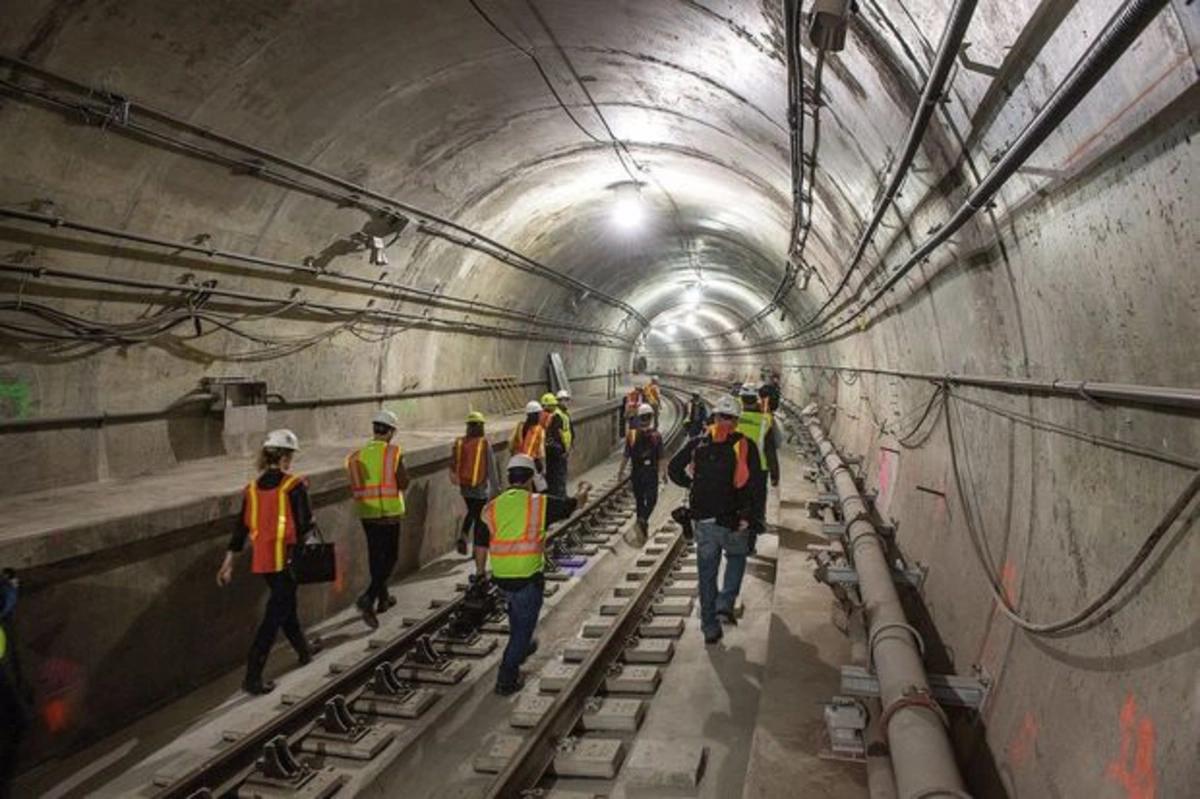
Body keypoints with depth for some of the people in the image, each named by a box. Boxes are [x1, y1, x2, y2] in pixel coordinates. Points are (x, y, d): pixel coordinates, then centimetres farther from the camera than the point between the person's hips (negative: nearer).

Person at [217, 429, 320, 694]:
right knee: (275, 615, 1)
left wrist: (228, 562, 9)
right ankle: (253, 677, -1)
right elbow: (305, 525, -15)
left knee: (285, 604, 24)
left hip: (261, 560, 7)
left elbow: (241, 527, 5)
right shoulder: (294, 486, -14)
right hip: (285, 558, -7)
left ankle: (303, 648, 44)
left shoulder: (252, 487, 4)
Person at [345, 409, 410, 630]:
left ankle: (383, 598, 30)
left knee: (375, 557, 17)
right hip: (389, 513, -4)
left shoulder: (357, 455, 3)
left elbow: (353, 488, 4)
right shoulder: (393, 452, -9)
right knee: (390, 558, 5)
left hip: (366, 513, 4)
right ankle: (368, 599, -11)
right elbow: (403, 484, -13)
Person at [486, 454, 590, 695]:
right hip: (528, 576, -5)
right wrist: (583, 490, 29)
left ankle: (521, 648, 53)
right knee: (523, 624, 10)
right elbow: (576, 503, 9)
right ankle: (507, 680, 15)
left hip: (500, 576, 5)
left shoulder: (492, 507, 3)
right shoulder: (540, 503, -5)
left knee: (517, 611, 32)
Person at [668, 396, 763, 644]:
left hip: (703, 519, 2)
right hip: (733, 518, -2)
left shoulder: (699, 443, 1)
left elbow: (673, 468, 1)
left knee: (707, 570, 12)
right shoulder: (746, 446, -6)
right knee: (736, 557, 23)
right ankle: (725, 603, 4)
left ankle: (710, 627, 16)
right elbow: (754, 484, -10)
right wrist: (751, 517, -5)